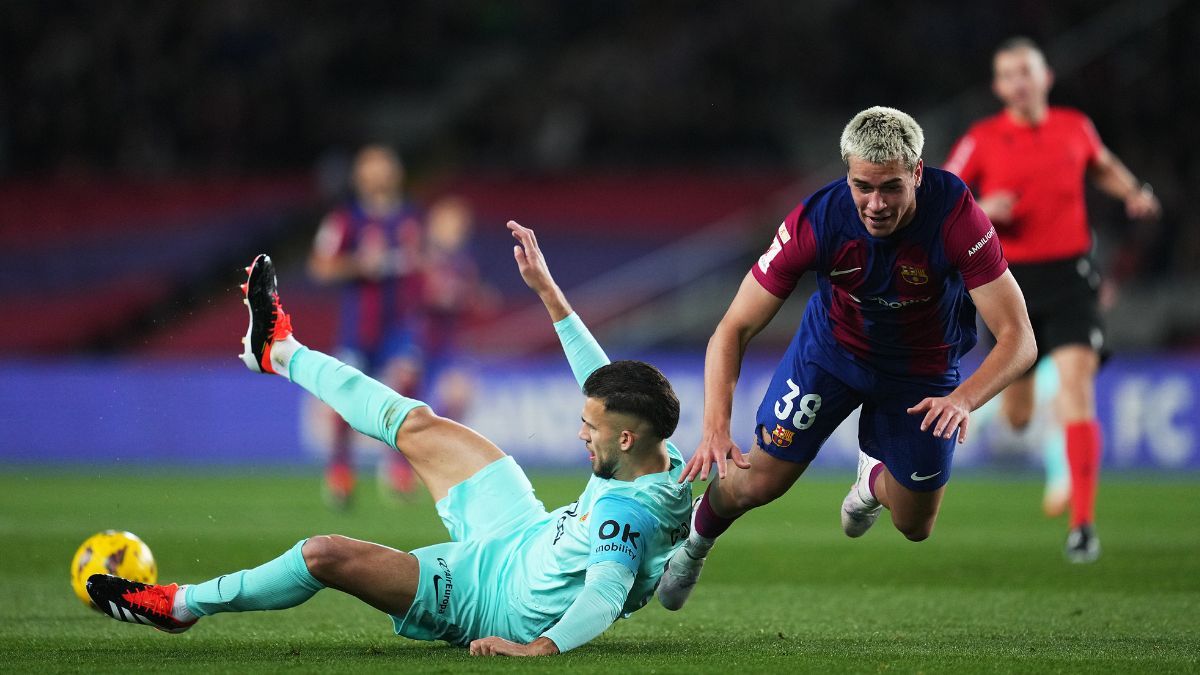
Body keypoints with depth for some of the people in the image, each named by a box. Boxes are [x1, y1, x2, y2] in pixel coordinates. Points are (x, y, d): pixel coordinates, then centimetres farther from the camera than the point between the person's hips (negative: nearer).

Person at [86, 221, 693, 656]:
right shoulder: (660, 455, -13)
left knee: (325, 555, -14)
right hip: (525, 536, 9)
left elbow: (604, 597, -50)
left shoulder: (627, 512, -37)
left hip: (495, 604, -8)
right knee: (415, 425, 15)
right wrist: (548, 291, 0)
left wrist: (540, 647, -64)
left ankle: (182, 606, 8)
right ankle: (279, 353, 37)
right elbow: (601, 380, -1)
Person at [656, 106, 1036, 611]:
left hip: (923, 368, 0)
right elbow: (734, 330, -27)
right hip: (832, 347, 0)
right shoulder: (818, 220, -32)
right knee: (755, 484, -2)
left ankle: (875, 478, 47)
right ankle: (696, 540, 34)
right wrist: (715, 428, -42)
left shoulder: (956, 216, -36)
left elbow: (1018, 338, -35)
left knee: (915, 527, 10)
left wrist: (963, 399, -53)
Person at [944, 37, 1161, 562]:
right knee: (1016, 415, 6)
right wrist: (979, 209, -18)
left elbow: (1103, 166, 27)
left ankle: (1083, 524, -19)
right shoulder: (982, 140, -2)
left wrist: (1134, 194, 8)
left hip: (1069, 273, 0)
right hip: (1010, 279, 0)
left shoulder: (1075, 127, 5)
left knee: (1076, 386, -18)